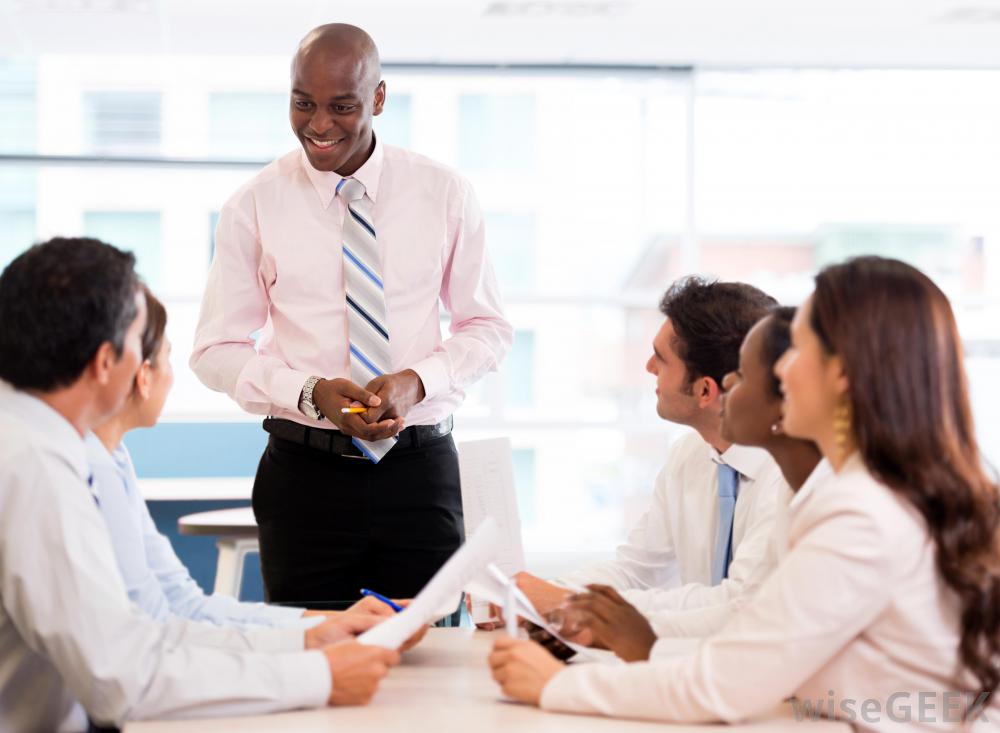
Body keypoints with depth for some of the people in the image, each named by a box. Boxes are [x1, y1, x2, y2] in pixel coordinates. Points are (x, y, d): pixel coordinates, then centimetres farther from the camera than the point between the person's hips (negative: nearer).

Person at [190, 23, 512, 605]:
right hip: (305, 474, 0)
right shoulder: (254, 207, -1)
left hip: (420, 470, 1)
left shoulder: (445, 195, 2)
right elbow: (216, 349, 1)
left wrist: (418, 380, -12)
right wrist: (312, 393, -16)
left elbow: (489, 327, 7)